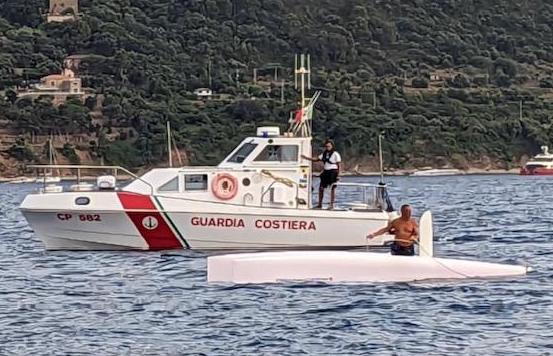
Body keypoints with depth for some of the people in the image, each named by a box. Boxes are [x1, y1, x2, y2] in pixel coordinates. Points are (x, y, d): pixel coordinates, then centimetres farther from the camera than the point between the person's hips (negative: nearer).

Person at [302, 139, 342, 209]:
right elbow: (316, 159, 18)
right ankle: (320, 205, 12)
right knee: (321, 188, 5)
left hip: (333, 172, -7)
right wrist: (306, 157, 12)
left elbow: (339, 165, -8)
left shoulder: (335, 154, -7)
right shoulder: (324, 154, 13)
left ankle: (332, 204, -1)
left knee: (333, 188, -6)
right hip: (326, 172, 7)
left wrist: (338, 175, -14)